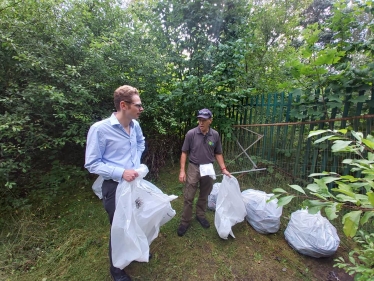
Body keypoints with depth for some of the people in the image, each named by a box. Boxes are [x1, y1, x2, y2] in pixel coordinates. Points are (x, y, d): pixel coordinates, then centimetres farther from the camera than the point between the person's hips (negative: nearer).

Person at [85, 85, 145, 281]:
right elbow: (92, 164, -17)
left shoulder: (135, 125, -3)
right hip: (115, 186, -6)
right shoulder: (99, 129, -22)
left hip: (135, 183, 6)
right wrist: (121, 172, -26)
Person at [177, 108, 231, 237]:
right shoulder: (191, 134, -12)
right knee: (188, 197, 5)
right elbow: (184, 153, -6)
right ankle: (185, 221, 24)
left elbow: (218, 154, 6)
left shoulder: (215, 135, -4)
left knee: (204, 196, 19)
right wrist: (182, 170, -10)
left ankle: (200, 215, 41)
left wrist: (223, 169, 0)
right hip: (193, 168, -2)